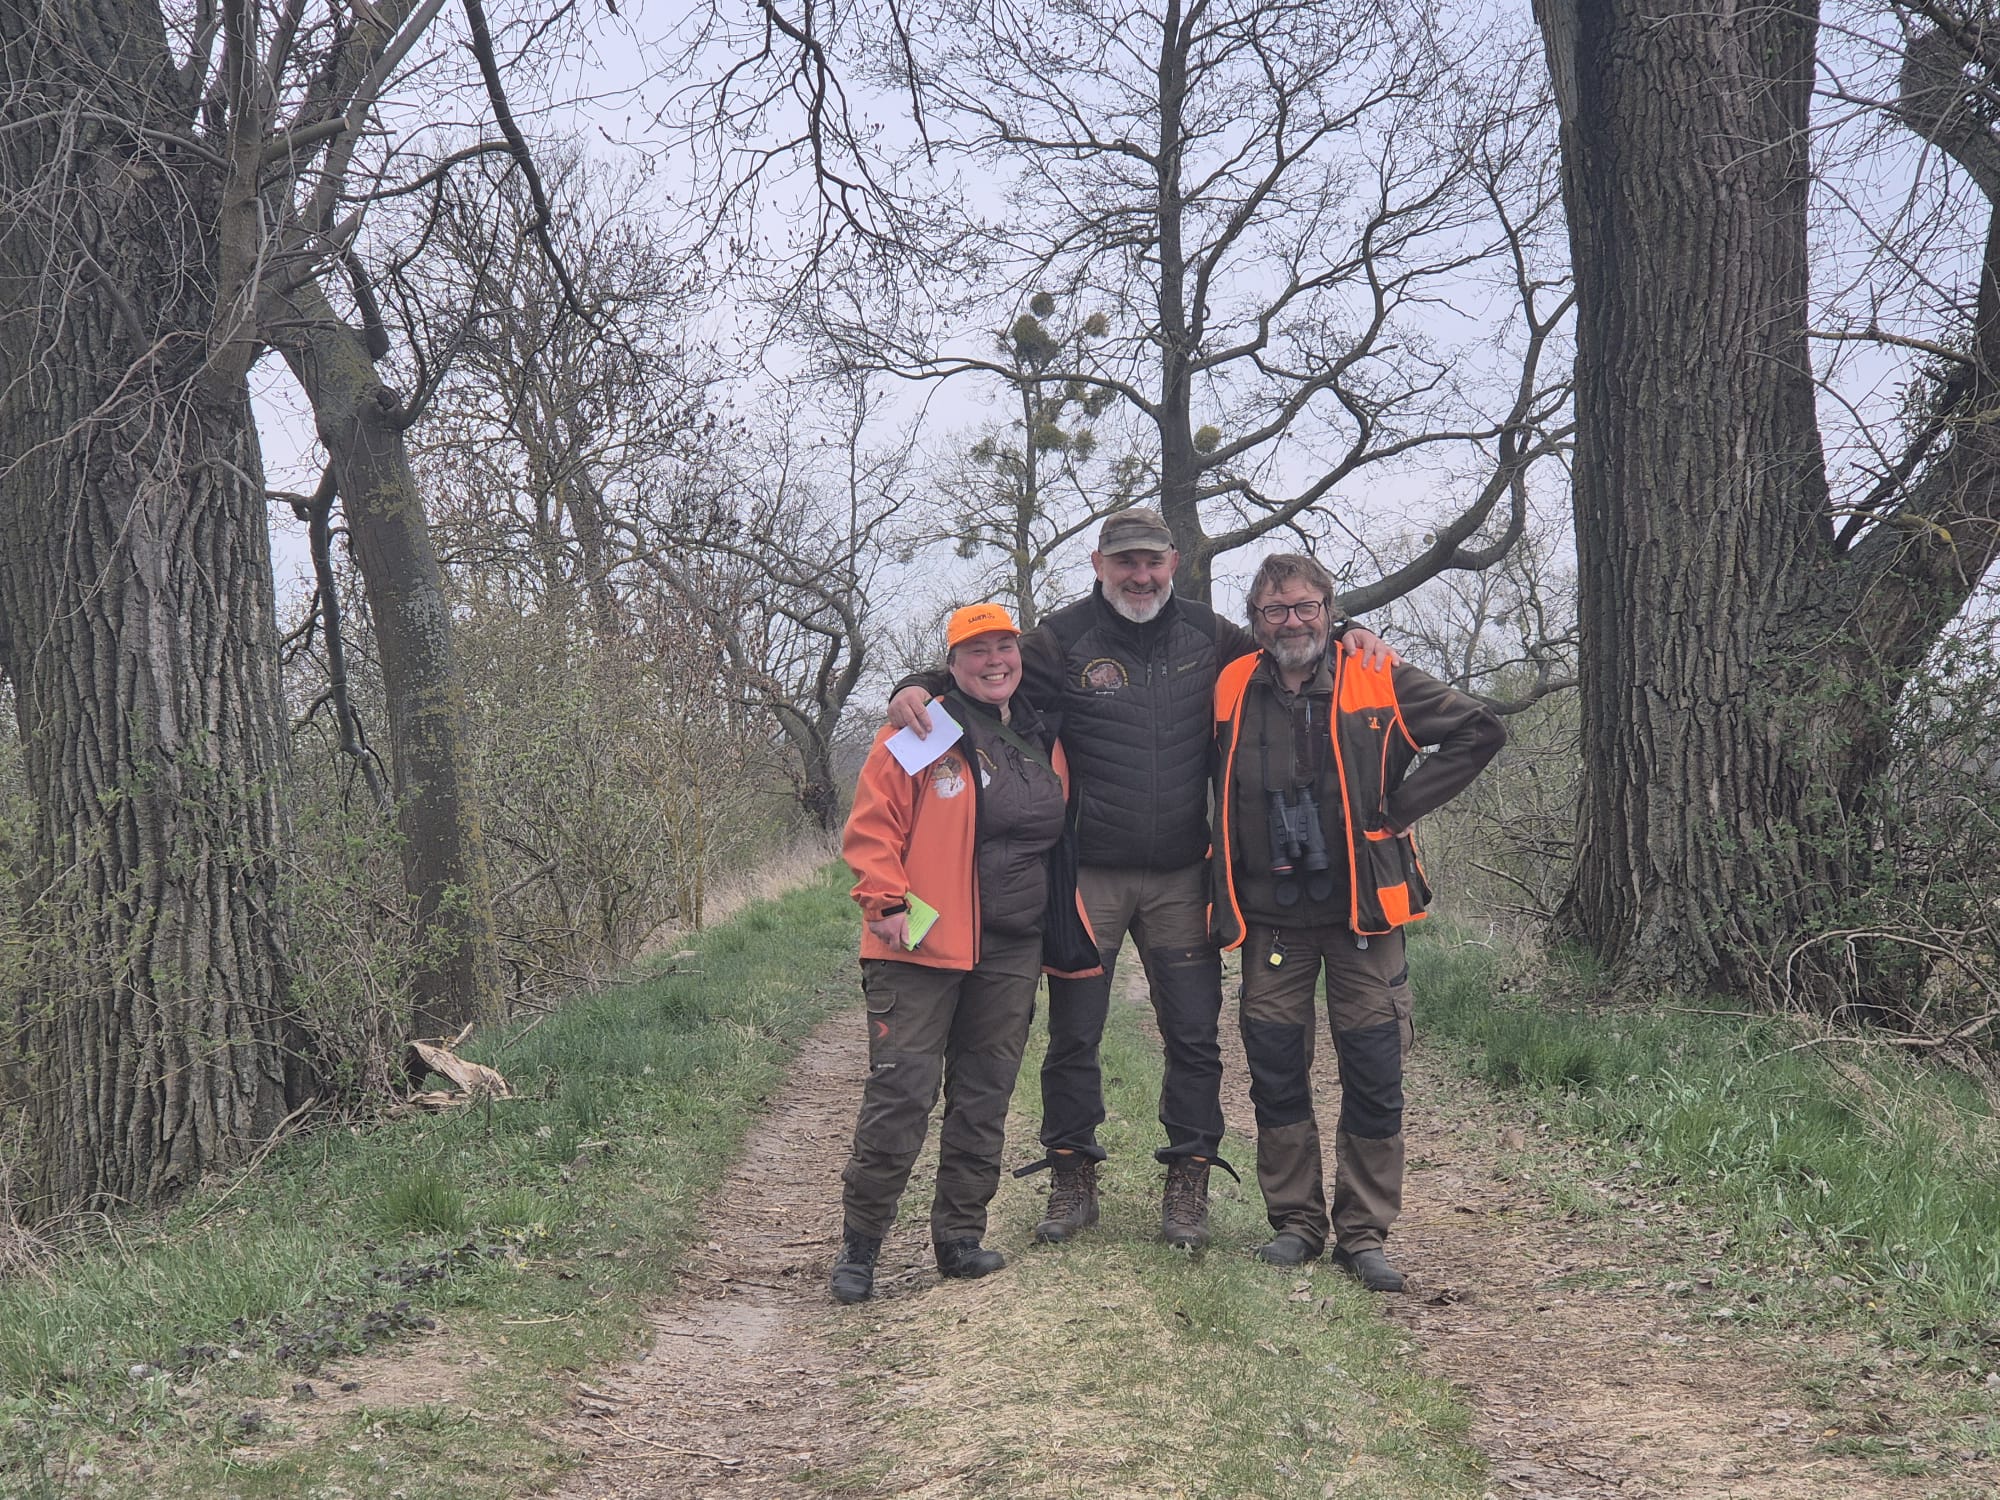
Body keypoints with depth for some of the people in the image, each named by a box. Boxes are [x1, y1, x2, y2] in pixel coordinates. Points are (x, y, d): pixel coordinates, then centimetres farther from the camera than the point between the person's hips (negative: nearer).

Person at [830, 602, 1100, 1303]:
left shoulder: (1042, 739, 14)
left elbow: (1058, 835, 27)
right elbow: (870, 828, -7)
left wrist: (1061, 926, 21)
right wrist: (889, 904, -16)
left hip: (1013, 950, 6)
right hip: (924, 944, -6)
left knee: (986, 1095, 10)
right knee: (901, 1092, -8)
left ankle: (960, 1234, 21)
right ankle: (859, 1244, 1)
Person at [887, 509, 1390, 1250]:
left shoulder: (1206, 635, 5)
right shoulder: (1063, 639, -5)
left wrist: (1344, 636, 3)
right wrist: (918, 689, -25)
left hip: (1181, 876, 2)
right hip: (1088, 875, -2)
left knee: (1193, 1035, 5)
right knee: (1073, 1034, 6)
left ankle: (1188, 1181, 17)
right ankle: (1072, 1176, 21)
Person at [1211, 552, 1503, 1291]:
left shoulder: (1380, 682, -2)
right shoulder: (1230, 691, 5)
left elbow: (1480, 730, 1)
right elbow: (1211, 785, 23)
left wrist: (1400, 805, -5)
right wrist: (1228, 875, 10)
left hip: (1361, 911, -2)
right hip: (1270, 917, 2)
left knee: (1374, 1081, -1)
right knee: (1276, 1077, 5)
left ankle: (1364, 1234, 9)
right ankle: (1295, 1222, 18)